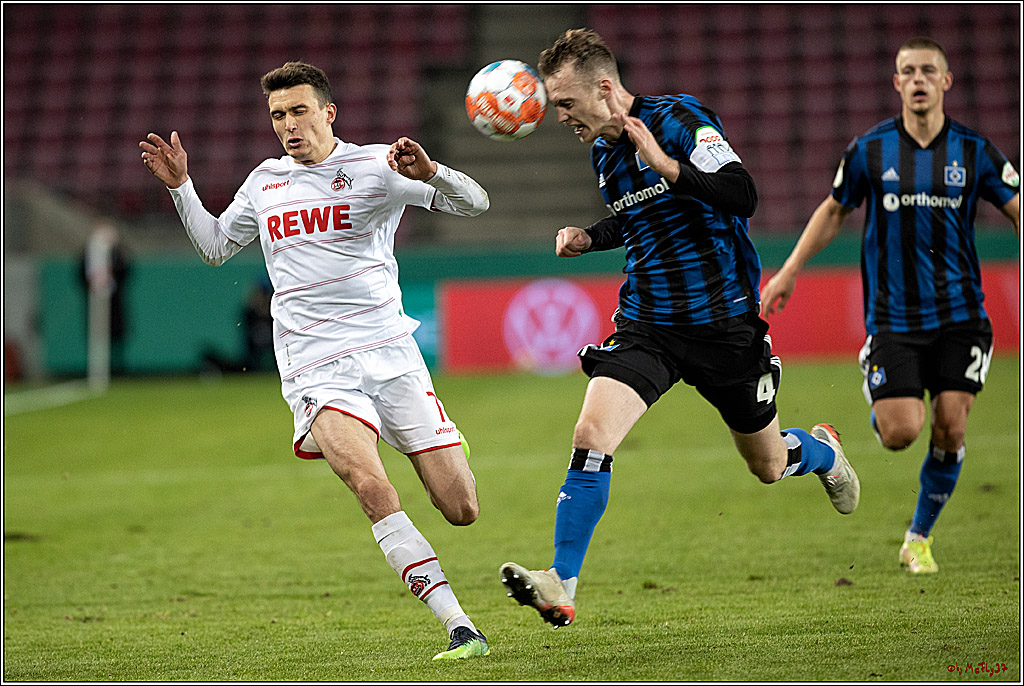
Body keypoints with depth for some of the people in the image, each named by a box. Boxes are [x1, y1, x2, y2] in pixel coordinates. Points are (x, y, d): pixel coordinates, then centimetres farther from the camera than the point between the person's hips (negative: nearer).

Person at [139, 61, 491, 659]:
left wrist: (430, 173, -24)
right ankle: (461, 628, -28)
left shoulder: (374, 167, 2)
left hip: (390, 353, 0)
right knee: (372, 489, -28)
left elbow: (474, 204, -4)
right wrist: (180, 186, 17)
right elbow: (216, 246, 30)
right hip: (316, 370, 1)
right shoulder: (265, 183, 14)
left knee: (462, 511, -3)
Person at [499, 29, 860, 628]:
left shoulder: (678, 118, -15)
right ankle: (561, 587, -20)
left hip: (725, 325, -4)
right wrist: (590, 237, 8)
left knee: (768, 465, 13)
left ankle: (822, 450, 51)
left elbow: (743, 196, -26)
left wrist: (667, 166, -34)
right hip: (647, 326, 5)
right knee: (591, 435, -20)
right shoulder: (603, 150, 7)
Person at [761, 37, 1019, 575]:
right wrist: (790, 271, 13)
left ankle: (919, 538, 16)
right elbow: (834, 210, 14)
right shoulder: (870, 150, -1)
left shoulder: (973, 150, 0)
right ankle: (878, 402, 27)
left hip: (958, 314, 1)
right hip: (893, 317, -1)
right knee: (901, 432, -12)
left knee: (950, 430, -5)